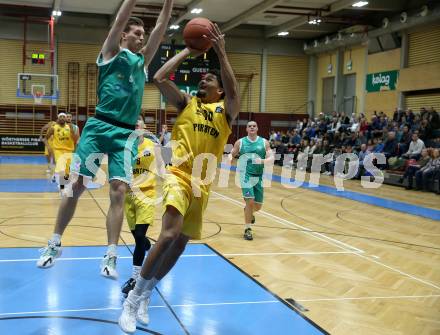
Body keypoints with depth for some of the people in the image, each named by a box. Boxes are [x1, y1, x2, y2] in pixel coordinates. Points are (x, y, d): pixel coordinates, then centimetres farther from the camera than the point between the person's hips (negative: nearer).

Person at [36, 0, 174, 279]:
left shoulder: (142, 60, 19)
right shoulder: (111, 53, 8)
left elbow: (161, 27, 12)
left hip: (126, 133, 3)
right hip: (99, 127, -3)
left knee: (119, 191, -7)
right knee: (76, 186, -1)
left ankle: (111, 256, -3)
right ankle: (55, 244, 14)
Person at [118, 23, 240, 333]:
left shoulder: (226, 111, 8)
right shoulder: (186, 102, 7)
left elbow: (234, 89, -14)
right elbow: (160, 78, -6)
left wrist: (221, 52, -18)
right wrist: (189, 51, -2)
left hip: (202, 183, 4)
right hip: (179, 176, -4)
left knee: (181, 243, 10)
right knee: (169, 235, -24)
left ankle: (146, 295, 30)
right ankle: (133, 299, -11)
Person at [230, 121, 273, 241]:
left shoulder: (264, 142, 2)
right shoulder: (240, 142, 1)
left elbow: (271, 158, -5)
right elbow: (231, 155, 9)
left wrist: (262, 161, -26)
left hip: (259, 176, 3)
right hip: (246, 176, -2)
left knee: (258, 206, 10)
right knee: (250, 201, -16)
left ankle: (249, 212, 47)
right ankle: (247, 229, -1)